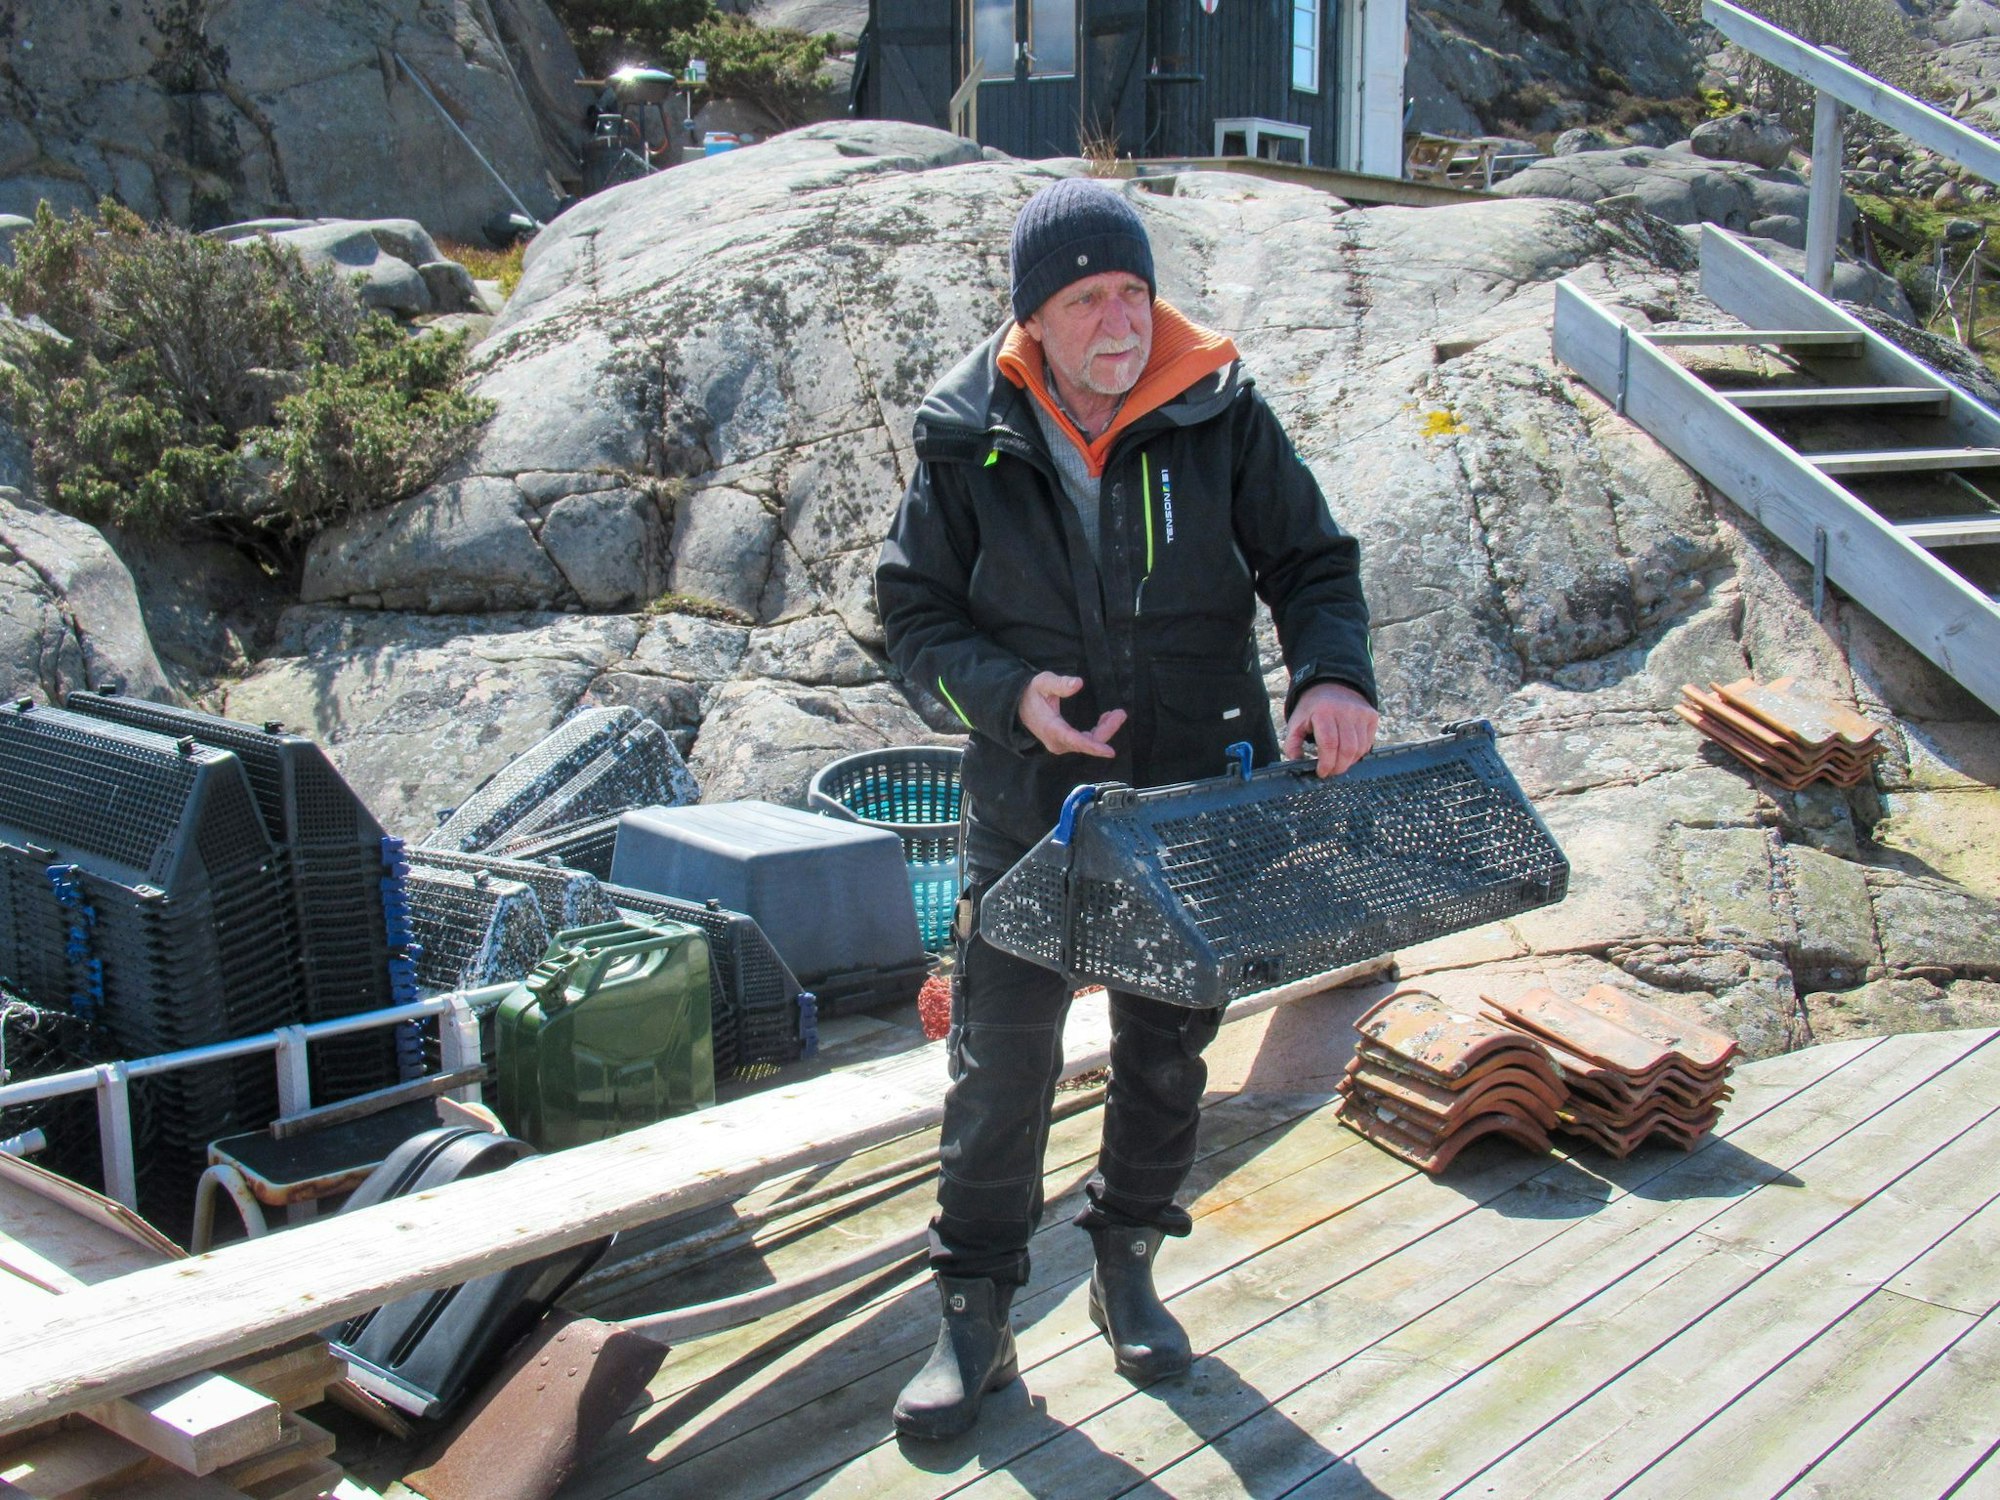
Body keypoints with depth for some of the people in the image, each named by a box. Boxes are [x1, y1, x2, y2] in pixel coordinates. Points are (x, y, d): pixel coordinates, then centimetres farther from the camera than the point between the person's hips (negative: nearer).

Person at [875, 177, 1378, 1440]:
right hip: (1030, 805, -1)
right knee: (1000, 1065, 1)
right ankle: (977, 1318, 19)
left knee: (1167, 1054, 16)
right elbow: (914, 613, -3)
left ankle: (1129, 1268, 39)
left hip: (1198, 799, 2)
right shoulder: (969, 445, -7)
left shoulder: (1222, 415, -6)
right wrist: (1013, 693, -20)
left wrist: (1333, 672, -21)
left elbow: (1314, 560, -1)